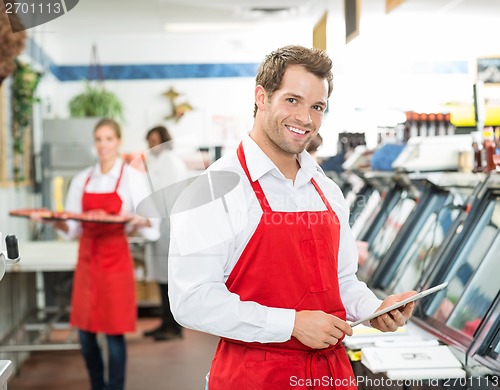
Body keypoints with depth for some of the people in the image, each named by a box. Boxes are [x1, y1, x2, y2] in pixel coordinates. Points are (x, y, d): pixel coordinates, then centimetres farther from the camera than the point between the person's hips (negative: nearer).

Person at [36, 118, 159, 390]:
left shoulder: (133, 177, -2)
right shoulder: (81, 180, 9)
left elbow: (151, 226, -7)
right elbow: (72, 229, 9)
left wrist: (141, 221, -28)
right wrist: (56, 223, -10)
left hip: (115, 261, -4)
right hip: (87, 258, 4)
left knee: (114, 334, 0)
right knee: (85, 334, 8)